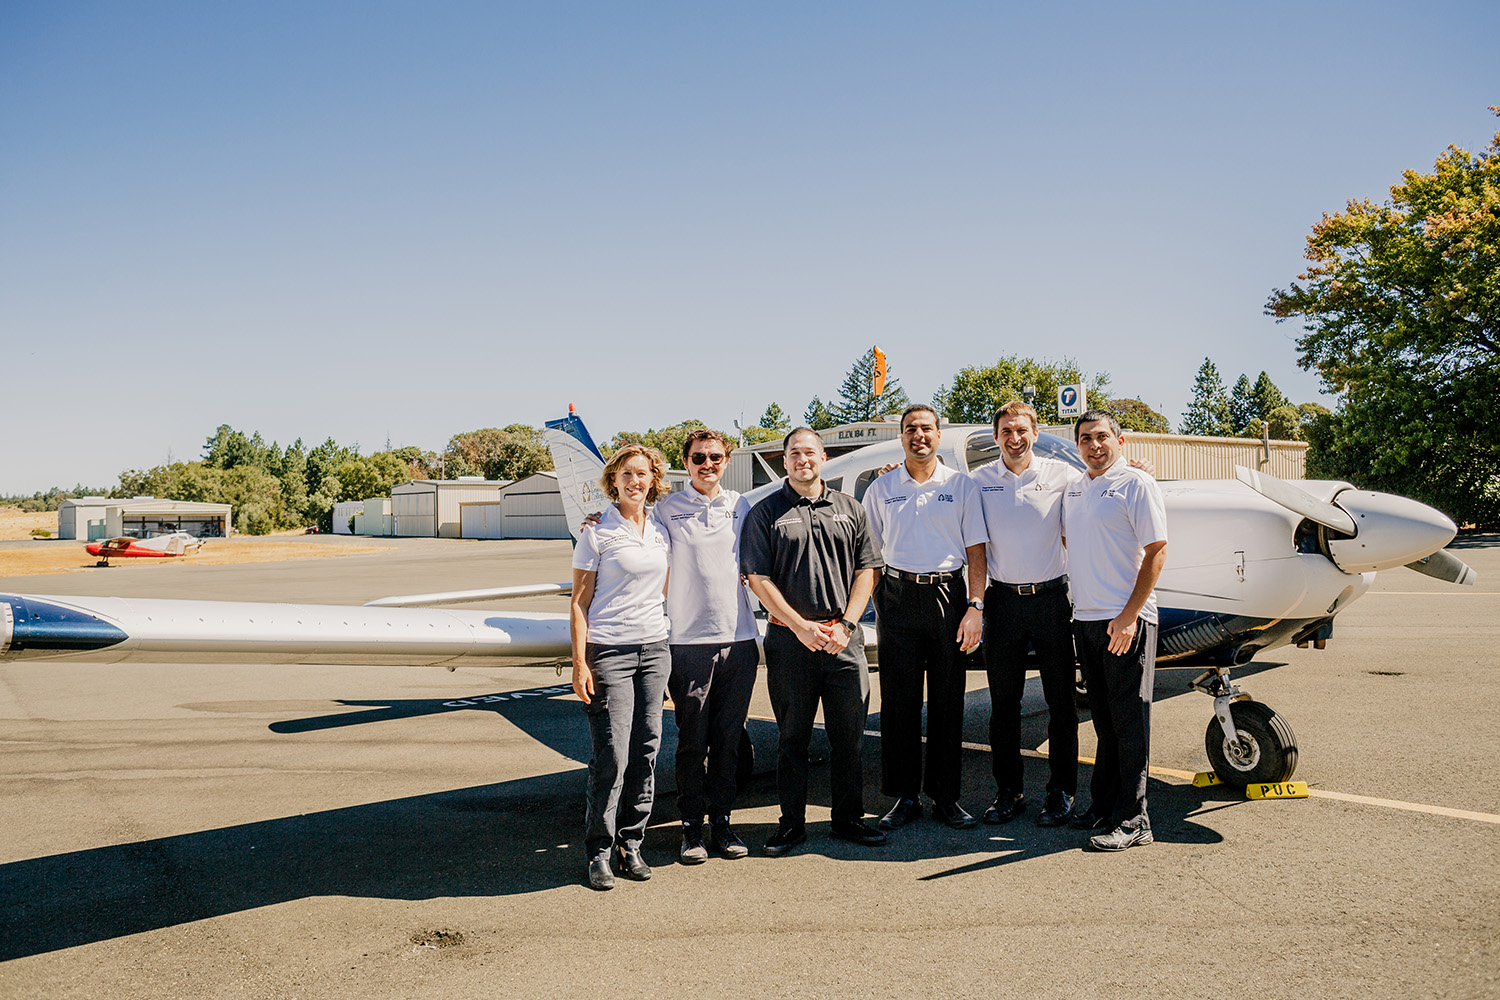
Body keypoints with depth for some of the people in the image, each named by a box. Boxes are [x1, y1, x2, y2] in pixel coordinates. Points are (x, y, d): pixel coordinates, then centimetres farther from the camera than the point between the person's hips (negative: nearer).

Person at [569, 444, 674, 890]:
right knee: (611, 755, -6)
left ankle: (631, 843, 18)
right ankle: (599, 850, 8)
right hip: (609, 651, -5)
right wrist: (579, 662, -11)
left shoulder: (661, 532, 11)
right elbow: (580, 603, -4)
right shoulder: (597, 534, -4)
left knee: (645, 750, 6)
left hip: (654, 648, 5)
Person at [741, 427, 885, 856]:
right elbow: (758, 578, -3)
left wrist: (845, 625, -4)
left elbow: (866, 570, 8)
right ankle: (792, 822, 17)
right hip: (789, 639, -2)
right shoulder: (766, 513, 2)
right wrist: (801, 626, -10)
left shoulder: (849, 508, 11)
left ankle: (848, 818, 20)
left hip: (844, 639, 2)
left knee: (849, 734, 7)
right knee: (792, 736, 6)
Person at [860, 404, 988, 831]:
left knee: (948, 701, 5)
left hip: (948, 594, 0)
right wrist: (878, 604, 2)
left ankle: (945, 797, 16)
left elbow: (976, 551, 4)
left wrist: (976, 607, -5)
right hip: (898, 599, 0)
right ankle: (905, 797, 13)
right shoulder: (881, 489, 8)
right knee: (899, 701, 3)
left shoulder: (961, 485, 6)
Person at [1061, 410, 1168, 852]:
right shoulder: (1073, 489, 14)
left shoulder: (1137, 484, -7)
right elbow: (1066, 541, 26)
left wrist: (1129, 616, -16)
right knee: (1104, 720, 14)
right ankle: (1103, 805, 23)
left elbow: (1156, 553, -11)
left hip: (1126, 620, -6)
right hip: (1085, 617, 7)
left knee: (1129, 720, -2)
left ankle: (1132, 819, 3)